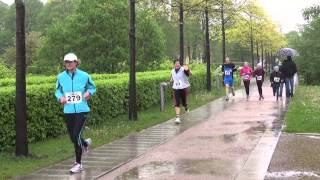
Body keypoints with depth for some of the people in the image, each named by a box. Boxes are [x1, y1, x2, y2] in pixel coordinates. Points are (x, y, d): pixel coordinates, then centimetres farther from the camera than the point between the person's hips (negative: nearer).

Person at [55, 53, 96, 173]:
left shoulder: (84, 76, -5)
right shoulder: (61, 77, 0)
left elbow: (92, 87, 10)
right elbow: (58, 90, 12)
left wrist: (89, 92, -12)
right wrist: (60, 97, -9)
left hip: (81, 110, -3)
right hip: (68, 111, 3)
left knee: (76, 135, -12)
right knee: (73, 138, 10)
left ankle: (78, 164, 3)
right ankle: (85, 143, 47)